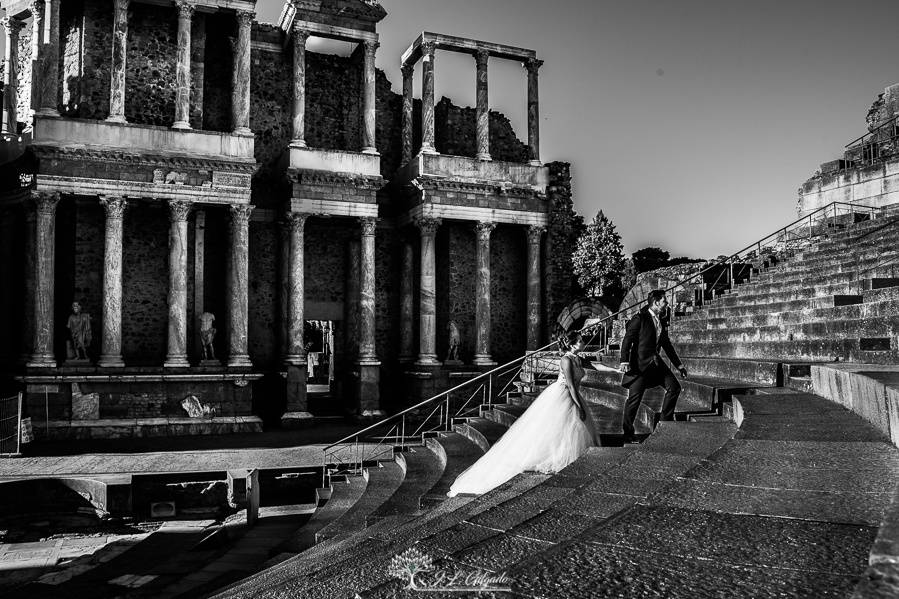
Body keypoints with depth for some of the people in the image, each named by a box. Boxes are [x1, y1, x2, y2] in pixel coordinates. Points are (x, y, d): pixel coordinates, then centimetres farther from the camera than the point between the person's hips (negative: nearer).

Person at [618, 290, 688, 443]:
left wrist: (679, 365, 21)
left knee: (674, 387, 3)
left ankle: (666, 421, 18)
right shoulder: (640, 318, -11)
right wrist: (624, 361, -27)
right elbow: (627, 340, -15)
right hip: (640, 363, -8)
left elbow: (666, 344, 21)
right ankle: (628, 435, 5)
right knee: (634, 398, -4)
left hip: (655, 361, 8)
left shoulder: (662, 320, 12)